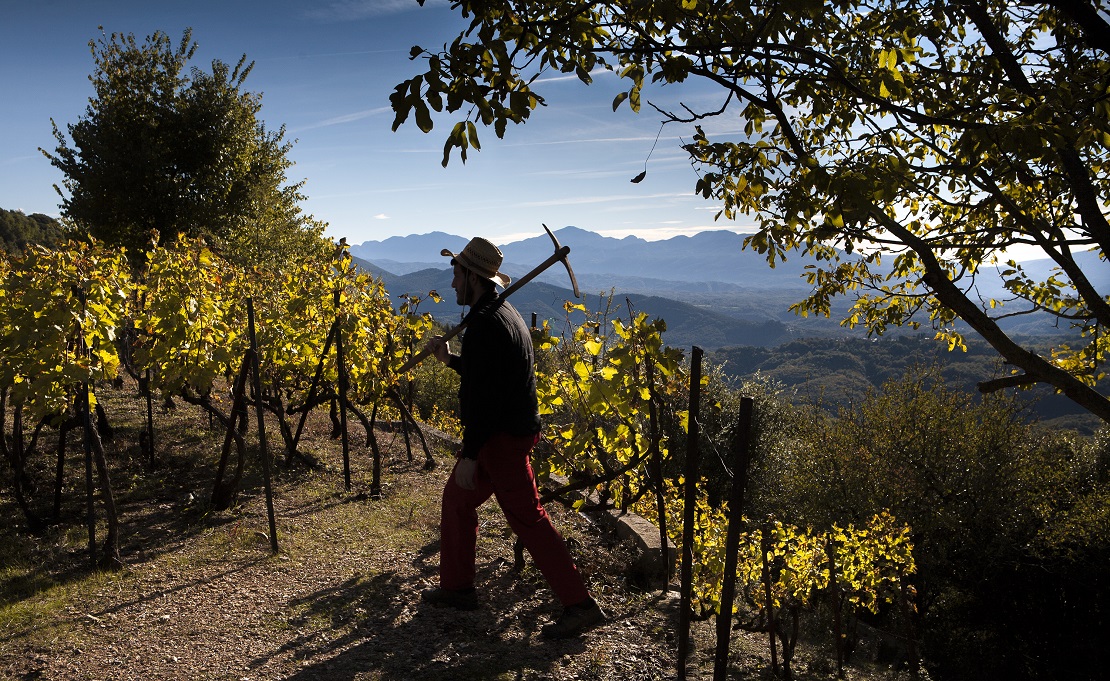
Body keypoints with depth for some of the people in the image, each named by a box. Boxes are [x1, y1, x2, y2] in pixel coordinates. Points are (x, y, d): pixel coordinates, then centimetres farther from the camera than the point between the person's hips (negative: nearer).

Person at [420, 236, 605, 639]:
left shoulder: (484, 322, -20)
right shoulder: (503, 313, 13)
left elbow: (484, 393, -25)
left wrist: (469, 454, -23)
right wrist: (450, 359, 19)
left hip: (500, 438, -11)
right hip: (511, 429, 11)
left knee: (527, 518, -5)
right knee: (456, 499, 19)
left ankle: (580, 606, 2)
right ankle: (457, 587, 30)